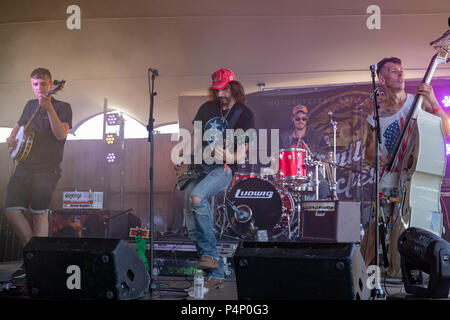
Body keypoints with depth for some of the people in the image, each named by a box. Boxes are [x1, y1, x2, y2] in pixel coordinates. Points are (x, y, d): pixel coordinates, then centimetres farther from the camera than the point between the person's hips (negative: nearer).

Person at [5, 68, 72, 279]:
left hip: (47, 170, -5)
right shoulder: (30, 106, 20)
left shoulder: (62, 107, 2)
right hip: (24, 168, 5)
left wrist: (49, 109, -23)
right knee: (12, 211, -6)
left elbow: (61, 134, -14)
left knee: (39, 214, -8)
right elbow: (18, 125, 35)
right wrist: (11, 138, 13)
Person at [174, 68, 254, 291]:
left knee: (196, 197, -33)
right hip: (199, 166, 6)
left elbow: (242, 152, -9)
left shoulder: (244, 115, -1)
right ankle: (215, 273, 1)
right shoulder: (207, 108, 15)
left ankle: (209, 254, -23)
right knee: (192, 219, -4)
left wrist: (230, 156, -29)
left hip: (223, 169, -6)